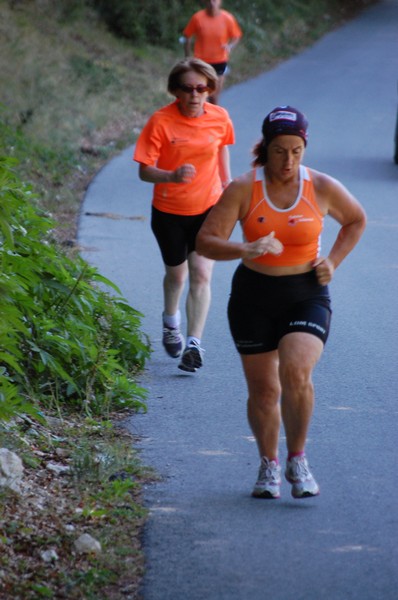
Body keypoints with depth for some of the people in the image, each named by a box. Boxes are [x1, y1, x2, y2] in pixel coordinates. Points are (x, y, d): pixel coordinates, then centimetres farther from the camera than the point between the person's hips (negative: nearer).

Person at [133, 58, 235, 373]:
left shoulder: (220, 118, -8)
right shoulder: (161, 121, -18)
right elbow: (144, 170, -19)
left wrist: (226, 183, 19)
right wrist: (172, 176, -37)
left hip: (208, 208, 1)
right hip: (169, 210, -1)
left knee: (201, 274, -12)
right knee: (176, 274, 15)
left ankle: (194, 344, -13)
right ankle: (171, 322, 45)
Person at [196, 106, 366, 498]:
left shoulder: (322, 188, -4)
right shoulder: (243, 190, -9)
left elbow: (356, 220, 16)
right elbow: (205, 242, -15)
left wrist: (333, 261, 2)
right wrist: (246, 251, -33)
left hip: (306, 295, -1)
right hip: (253, 296, 1)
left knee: (296, 374, -23)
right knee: (262, 390, 6)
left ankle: (297, 460, -3)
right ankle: (269, 465, 29)